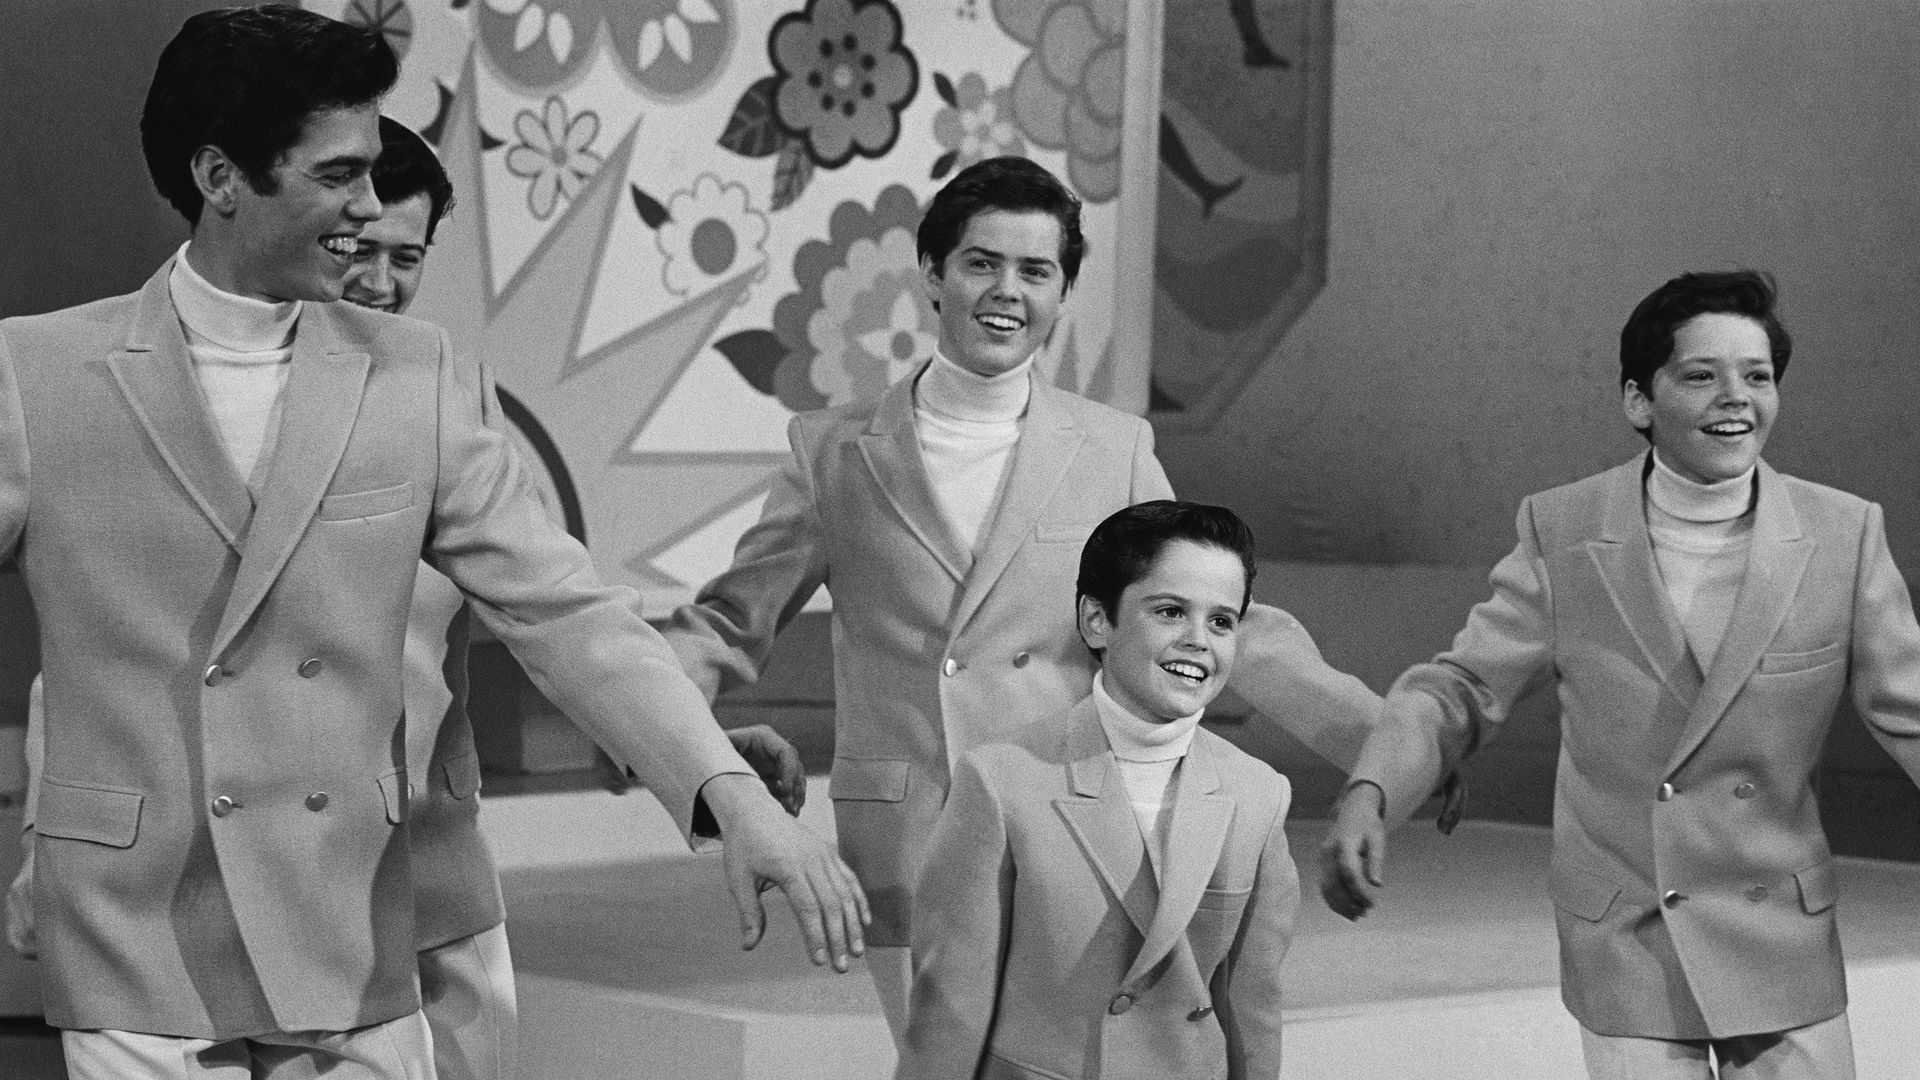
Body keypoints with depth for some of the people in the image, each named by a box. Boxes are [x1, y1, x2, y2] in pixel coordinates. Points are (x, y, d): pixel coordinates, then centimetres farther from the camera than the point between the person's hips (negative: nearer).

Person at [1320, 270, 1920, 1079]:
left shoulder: (1843, 534, -5)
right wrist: (1368, 792, -19)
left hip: (1783, 949, 1)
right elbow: (1463, 687, -1)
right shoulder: (1564, 532, -6)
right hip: (1624, 949, -1)